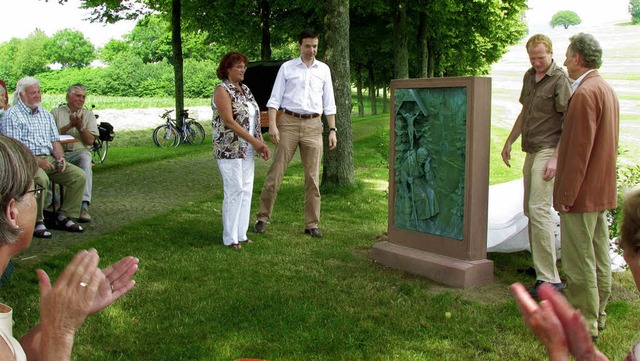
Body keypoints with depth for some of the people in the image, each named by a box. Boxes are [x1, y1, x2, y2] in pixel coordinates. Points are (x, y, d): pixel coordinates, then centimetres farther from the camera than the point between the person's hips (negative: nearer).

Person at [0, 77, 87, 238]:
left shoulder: (46, 114, 21)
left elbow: (55, 140, 20)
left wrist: (60, 157, -2)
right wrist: (37, 161, -20)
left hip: (49, 159, 7)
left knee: (79, 176, -13)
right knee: (41, 179, -37)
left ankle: (65, 217, -5)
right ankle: (37, 221, -20)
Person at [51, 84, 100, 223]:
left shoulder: (88, 114, 16)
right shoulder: (56, 112, 13)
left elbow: (90, 141, 6)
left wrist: (80, 126, -9)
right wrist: (69, 126, -9)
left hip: (80, 152, 0)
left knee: (85, 159, -36)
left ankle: (84, 206, -44)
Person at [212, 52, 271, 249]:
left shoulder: (245, 89, 15)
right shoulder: (222, 90, -9)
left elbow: (255, 119, 16)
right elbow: (229, 121, -18)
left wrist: (261, 143, 6)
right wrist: (255, 141, -19)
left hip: (246, 149, 8)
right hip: (229, 149, -8)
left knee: (246, 190, 7)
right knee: (234, 191, -6)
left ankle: (241, 234, 16)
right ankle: (230, 238, 4)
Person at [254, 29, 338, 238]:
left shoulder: (323, 70, 11)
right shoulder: (287, 68, 4)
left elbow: (329, 103, 13)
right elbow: (275, 98, 1)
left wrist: (332, 130, 7)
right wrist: (272, 125, -10)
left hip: (313, 125, 2)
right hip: (289, 122, -2)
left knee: (313, 177, 5)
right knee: (275, 172, -1)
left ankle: (312, 224, 15)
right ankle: (263, 217, 11)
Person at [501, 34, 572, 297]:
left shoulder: (560, 80, -9)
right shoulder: (530, 76, 16)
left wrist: (556, 158, -20)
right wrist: (509, 142, 27)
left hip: (548, 150, -8)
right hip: (531, 151, 9)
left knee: (539, 209, -15)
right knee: (530, 210, 11)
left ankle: (549, 278, -14)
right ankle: (540, 264, 23)